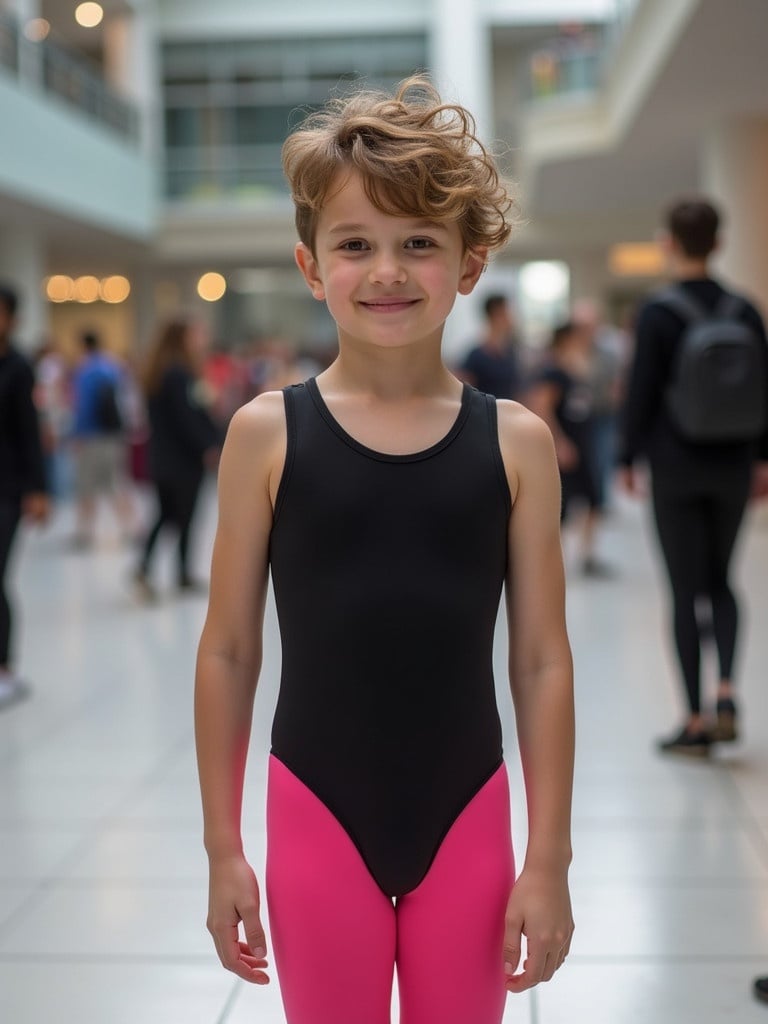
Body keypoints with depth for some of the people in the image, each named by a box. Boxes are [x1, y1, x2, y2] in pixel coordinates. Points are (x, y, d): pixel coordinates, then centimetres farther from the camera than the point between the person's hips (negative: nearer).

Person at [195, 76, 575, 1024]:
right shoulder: (266, 433, -6)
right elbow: (228, 652, -1)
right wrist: (222, 850, 2)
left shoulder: (515, 441, -5)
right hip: (317, 818, 0)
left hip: (466, 822, 1)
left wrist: (549, 859, -1)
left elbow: (541, 661, -2)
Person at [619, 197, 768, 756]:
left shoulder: (658, 312, -10)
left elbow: (641, 391, -8)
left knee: (686, 593, 3)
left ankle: (696, 721, 6)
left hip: (676, 469, -3)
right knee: (720, 582, 18)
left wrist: (629, 459, 2)